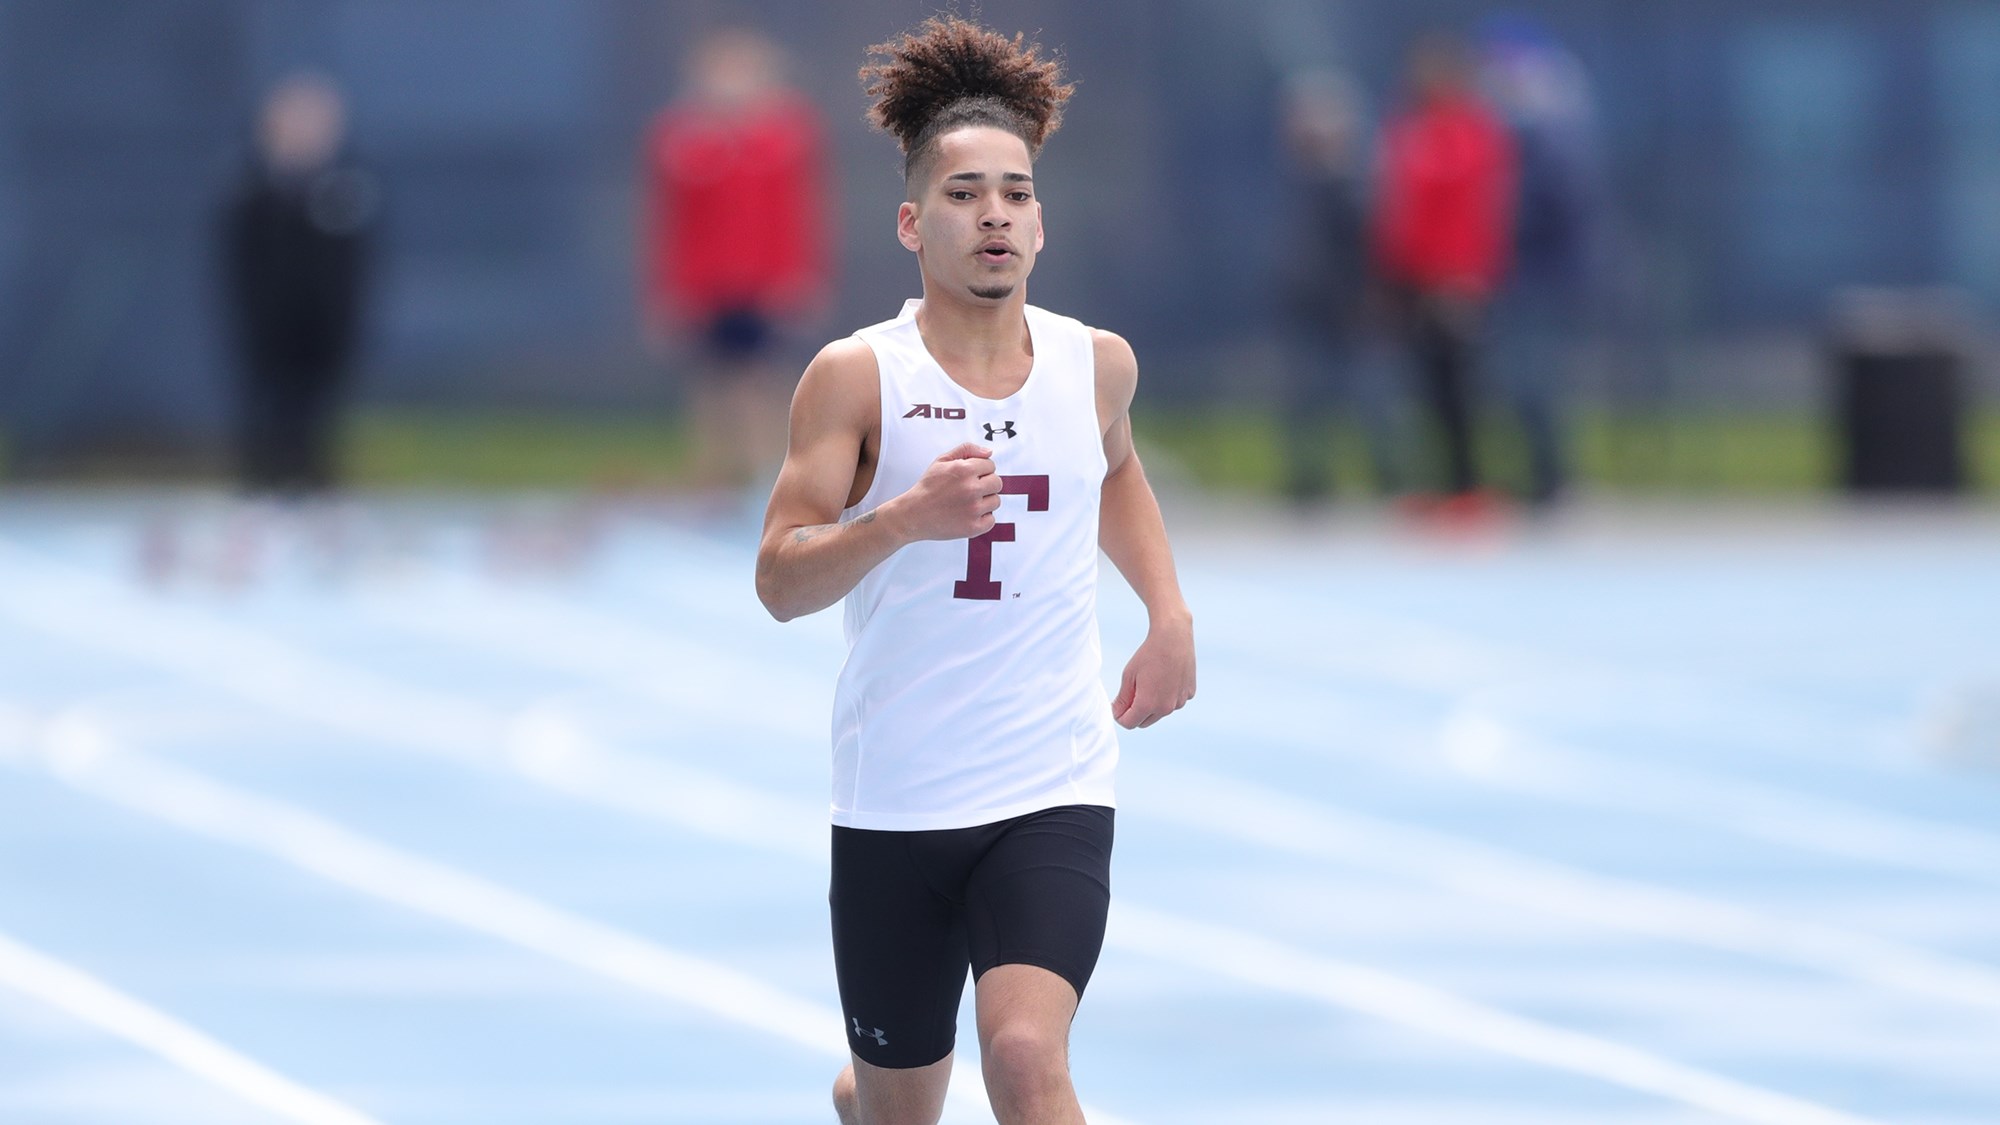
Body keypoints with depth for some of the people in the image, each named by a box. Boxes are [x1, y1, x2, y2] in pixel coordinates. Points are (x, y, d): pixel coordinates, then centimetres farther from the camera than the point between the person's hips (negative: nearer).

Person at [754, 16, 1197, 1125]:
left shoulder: (1097, 364, 4)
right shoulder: (857, 378, -7)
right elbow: (780, 583, -14)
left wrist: (1169, 615, 16)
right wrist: (906, 516, -31)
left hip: (1054, 794, 1)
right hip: (895, 806, -1)